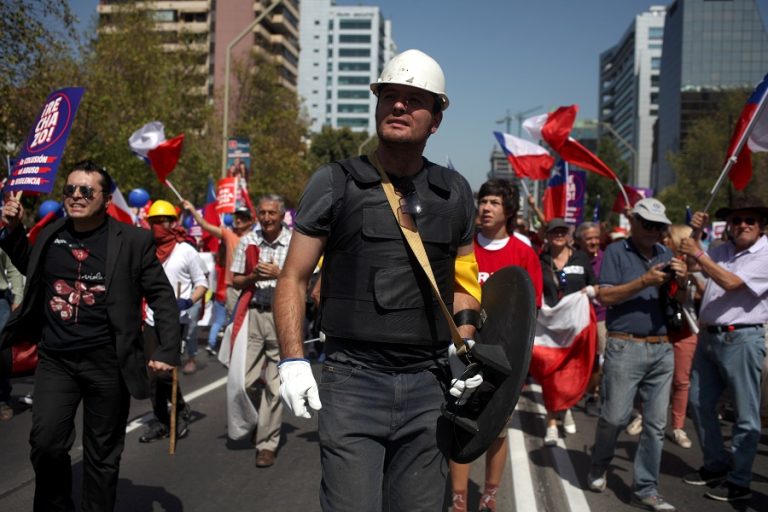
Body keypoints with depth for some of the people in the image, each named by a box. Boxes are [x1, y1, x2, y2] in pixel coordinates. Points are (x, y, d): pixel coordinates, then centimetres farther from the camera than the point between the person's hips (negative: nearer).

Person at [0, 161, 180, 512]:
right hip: (55, 359, 3)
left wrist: (168, 350, -9)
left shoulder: (133, 241, -5)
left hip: (108, 362, -2)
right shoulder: (49, 235, 6)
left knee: (103, 453, 8)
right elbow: (31, 269, 27)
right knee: (46, 442, -8)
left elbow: (162, 297, -2)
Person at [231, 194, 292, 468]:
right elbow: (235, 281, 11)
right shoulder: (248, 241, 8)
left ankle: (267, 444, 12)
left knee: (275, 386, 1)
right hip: (253, 314, 2)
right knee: (242, 379, 1)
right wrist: (252, 277, -8)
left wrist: (279, 274, -14)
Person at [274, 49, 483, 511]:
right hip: (353, 380, -3)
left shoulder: (454, 193, 9)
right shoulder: (335, 183, 0)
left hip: (429, 385, 3)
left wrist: (466, 343, 3)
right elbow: (294, 279, 2)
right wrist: (293, 359, -8)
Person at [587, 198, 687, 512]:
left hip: (662, 348, 5)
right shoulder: (616, 252, -1)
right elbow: (605, 297, -11)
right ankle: (599, 467, 28)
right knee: (615, 417, 0)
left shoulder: (665, 255, 13)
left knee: (656, 424, 6)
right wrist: (645, 281, -18)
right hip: (625, 348, -5)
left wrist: (680, 280, -7)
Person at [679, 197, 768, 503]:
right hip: (709, 335, 8)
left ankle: (739, 482, 10)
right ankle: (716, 465, 29)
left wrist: (698, 253, -16)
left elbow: (731, 284, -19)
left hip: (741, 339, -7)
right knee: (699, 402, 14)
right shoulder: (723, 251, 11)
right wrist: (696, 232, 8)